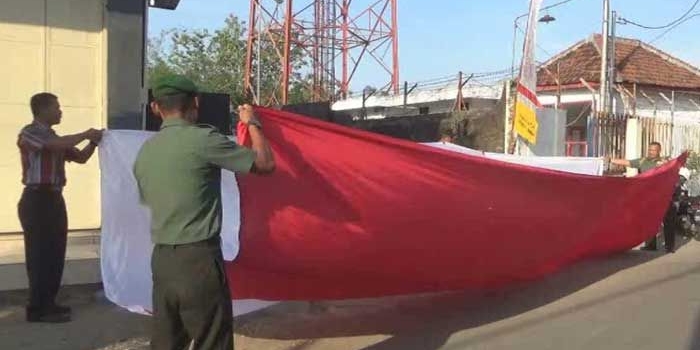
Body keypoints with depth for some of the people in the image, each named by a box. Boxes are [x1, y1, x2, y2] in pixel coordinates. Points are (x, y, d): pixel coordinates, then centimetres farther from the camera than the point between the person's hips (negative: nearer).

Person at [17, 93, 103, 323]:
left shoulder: (53, 138, 19)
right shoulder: (29, 133, -8)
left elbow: (80, 158, 20)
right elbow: (59, 145, -25)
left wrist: (93, 142, 3)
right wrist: (85, 135, -14)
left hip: (54, 199, 9)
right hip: (37, 200, -9)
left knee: (55, 254, 10)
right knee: (40, 254, -5)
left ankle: (48, 304, 19)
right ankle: (37, 309, 1)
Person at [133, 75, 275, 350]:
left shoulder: (145, 151, 8)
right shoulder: (203, 139, -12)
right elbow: (265, 164, -5)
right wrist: (253, 123, 11)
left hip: (161, 260, 7)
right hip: (199, 259, -7)